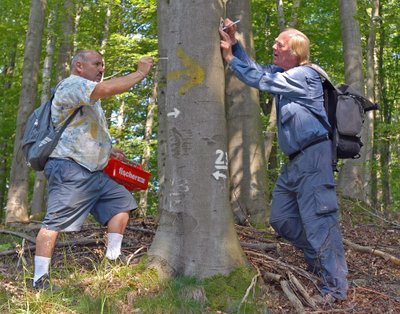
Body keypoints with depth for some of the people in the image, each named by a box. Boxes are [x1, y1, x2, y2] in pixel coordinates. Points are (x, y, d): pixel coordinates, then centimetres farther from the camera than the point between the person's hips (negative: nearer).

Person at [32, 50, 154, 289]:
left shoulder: (90, 99, 26)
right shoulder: (71, 85, -7)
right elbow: (106, 89, -25)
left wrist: (107, 151, 21)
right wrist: (140, 73, -16)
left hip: (94, 171, 10)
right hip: (70, 170, -10)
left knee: (122, 203, 6)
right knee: (55, 222, -10)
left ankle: (112, 260, 7)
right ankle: (40, 280, -6)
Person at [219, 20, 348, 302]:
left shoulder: (303, 75, -11)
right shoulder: (282, 71, 18)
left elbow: (259, 80, -12)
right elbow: (255, 68, 21)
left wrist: (229, 57, -3)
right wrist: (234, 42, 9)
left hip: (313, 156, -10)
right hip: (295, 159, 10)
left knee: (319, 221, -12)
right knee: (281, 219, 13)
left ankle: (335, 288, -7)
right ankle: (320, 262, 25)